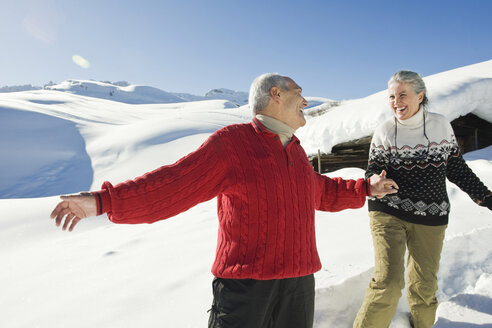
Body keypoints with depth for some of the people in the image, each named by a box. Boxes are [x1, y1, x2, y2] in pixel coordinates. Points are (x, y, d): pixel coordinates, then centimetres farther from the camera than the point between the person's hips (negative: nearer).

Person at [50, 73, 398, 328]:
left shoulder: (295, 151, 12)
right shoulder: (232, 141, -11)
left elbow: (320, 192, 28)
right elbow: (174, 183, -15)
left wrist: (364, 188, 28)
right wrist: (105, 201, -22)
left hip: (299, 284, 7)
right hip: (244, 283, -6)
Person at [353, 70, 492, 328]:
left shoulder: (441, 125, 3)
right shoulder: (383, 132, -4)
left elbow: (456, 168, 10)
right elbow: (373, 170, -3)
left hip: (431, 218, 3)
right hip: (389, 213, -3)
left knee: (424, 284, 13)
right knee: (388, 282, -13)